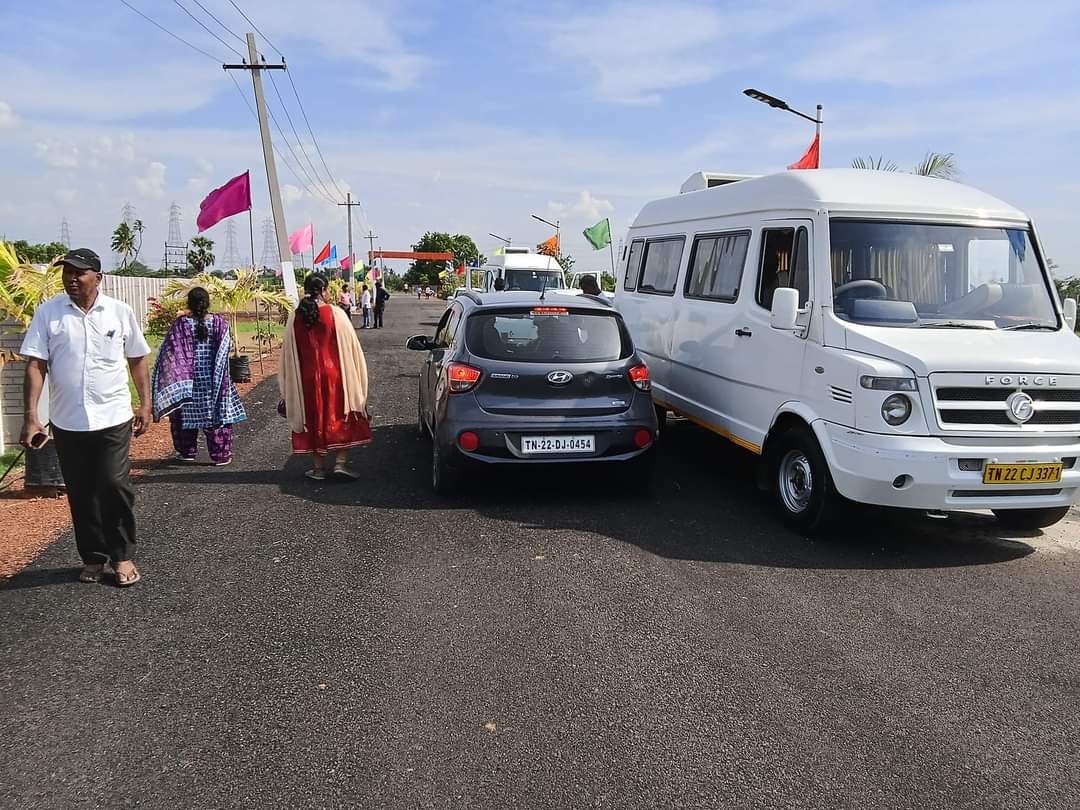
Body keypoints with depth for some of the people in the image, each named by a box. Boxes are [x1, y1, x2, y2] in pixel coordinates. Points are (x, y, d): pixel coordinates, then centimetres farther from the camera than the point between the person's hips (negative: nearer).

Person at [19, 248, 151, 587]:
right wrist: (30, 416, -11)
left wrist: (145, 404, 4)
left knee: (115, 487, -2)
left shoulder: (120, 312, 1)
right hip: (67, 422, 1)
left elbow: (138, 359, 9)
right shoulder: (48, 312, -1)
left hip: (113, 418, -1)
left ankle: (123, 556, 14)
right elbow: (35, 365, -4)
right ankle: (93, 558, 24)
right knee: (81, 494, 10)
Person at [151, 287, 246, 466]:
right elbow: (227, 348, 0)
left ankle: (187, 452, 22)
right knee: (217, 413, 7)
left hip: (187, 379, 0)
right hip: (214, 381, 0)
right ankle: (221, 455, 7)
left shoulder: (180, 324, -8)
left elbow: (170, 352, -7)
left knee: (186, 415, 14)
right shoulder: (219, 323, -7)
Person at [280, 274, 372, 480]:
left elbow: (288, 354, 4)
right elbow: (351, 347, -6)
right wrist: (356, 377, 7)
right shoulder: (335, 314, -10)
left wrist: (287, 391, 13)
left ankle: (318, 467, 17)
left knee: (314, 419, 12)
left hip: (307, 378, 2)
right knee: (343, 417, 10)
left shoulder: (294, 318, -3)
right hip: (335, 375, -2)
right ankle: (340, 463, 1)